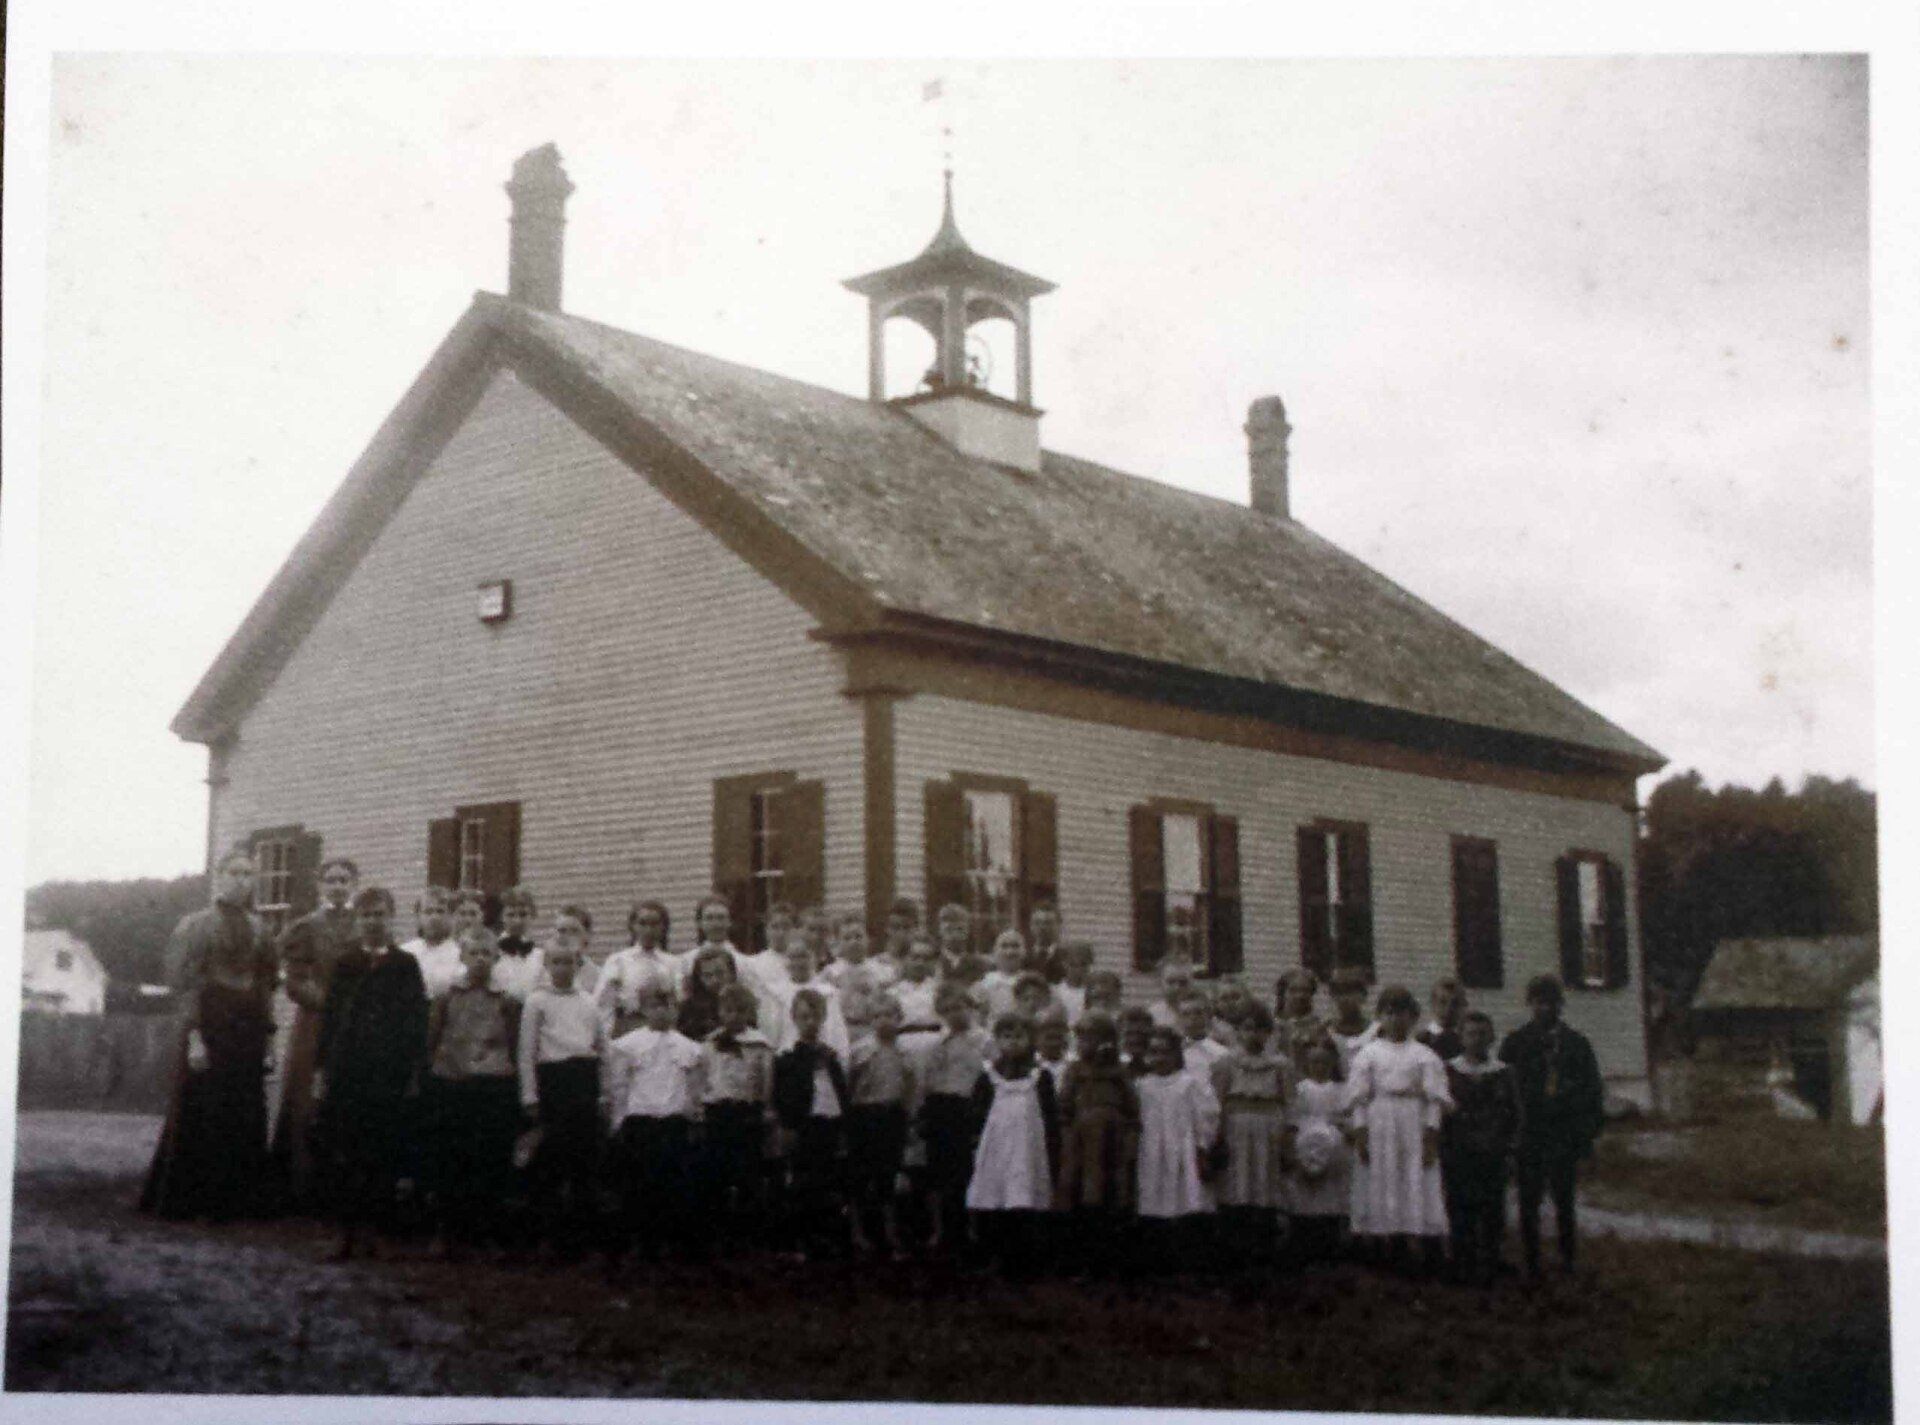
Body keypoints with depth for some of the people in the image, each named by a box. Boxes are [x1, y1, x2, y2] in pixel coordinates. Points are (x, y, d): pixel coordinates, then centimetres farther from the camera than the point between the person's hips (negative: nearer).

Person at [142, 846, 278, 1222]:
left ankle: (235, 1198, 13)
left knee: (245, 1120, 6)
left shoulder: (256, 930, 12)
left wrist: (265, 1033, 8)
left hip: (247, 1035, 5)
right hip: (210, 1030, -5)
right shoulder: (197, 925, -4)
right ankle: (186, 1197, 7)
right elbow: (185, 983, -9)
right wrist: (195, 1036, -16)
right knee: (199, 1116, -2)